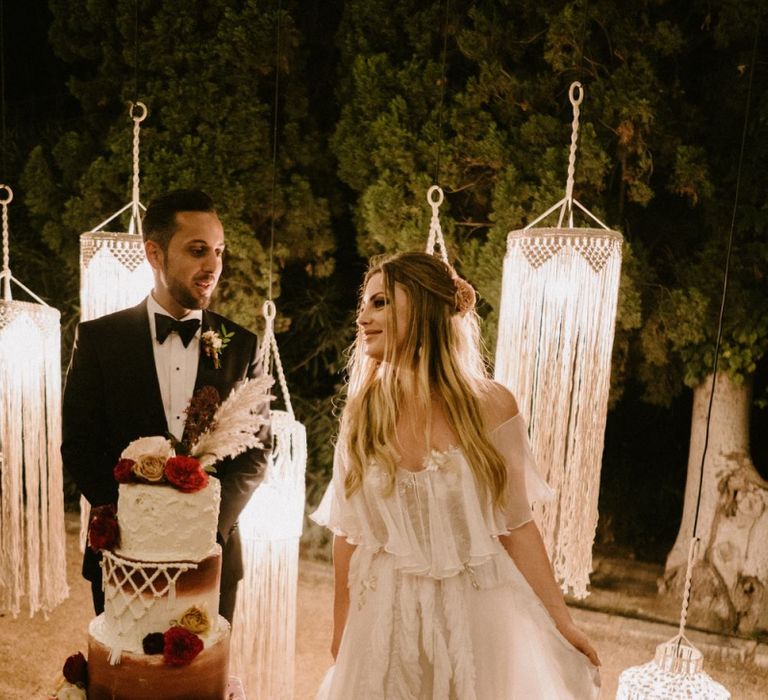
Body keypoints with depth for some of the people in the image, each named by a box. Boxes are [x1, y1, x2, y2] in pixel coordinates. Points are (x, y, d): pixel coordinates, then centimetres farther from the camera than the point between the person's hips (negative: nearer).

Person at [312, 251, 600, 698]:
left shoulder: (490, 406, -8)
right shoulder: (363, 413, -2)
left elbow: (515, 525, -2)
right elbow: (349, 532, 4)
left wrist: (561, 621, -1)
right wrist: (341, 632, 9)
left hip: (477, 613, -1)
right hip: (386, 617, 2)